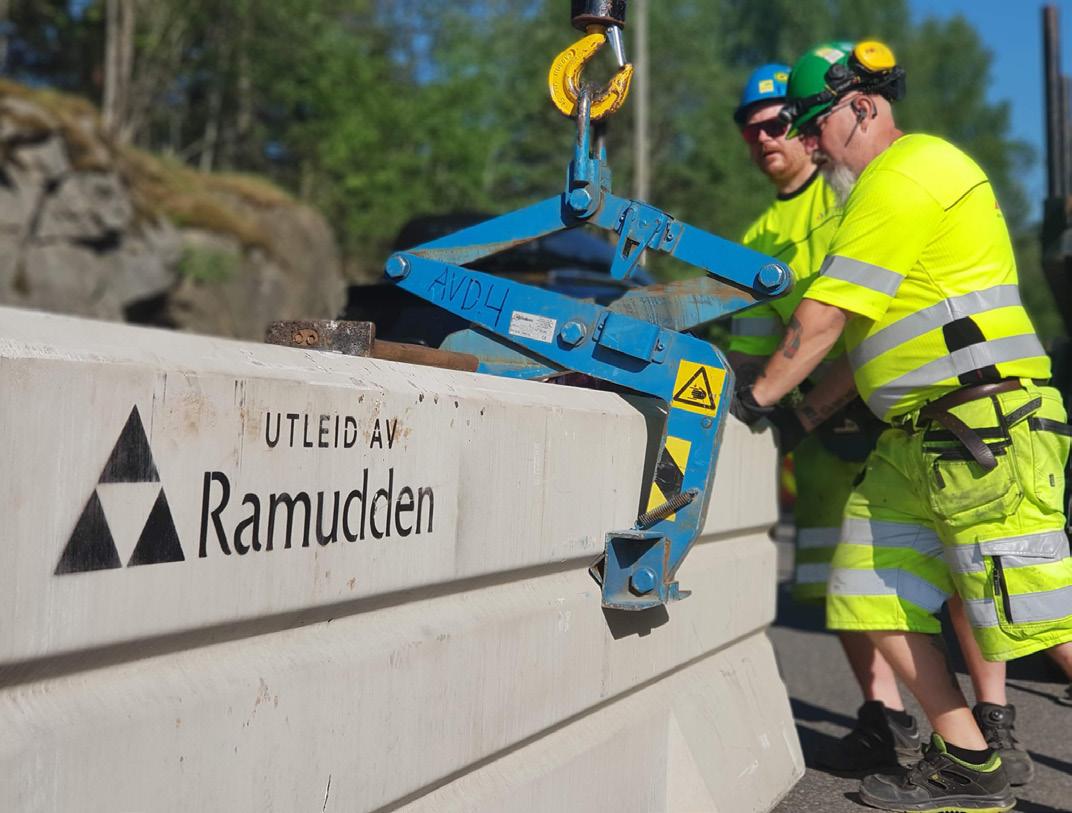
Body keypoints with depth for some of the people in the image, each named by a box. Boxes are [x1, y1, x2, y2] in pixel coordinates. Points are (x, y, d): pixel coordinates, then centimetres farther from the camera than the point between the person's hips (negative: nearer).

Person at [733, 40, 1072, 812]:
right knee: (877, 594, 8)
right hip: (916, 439, 10)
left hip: (984, 425, -10)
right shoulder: (912, 175, 24)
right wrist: (808, 414, 19)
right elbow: (874, 328, 24)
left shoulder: (901, 174, -9)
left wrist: (758, 396, -2)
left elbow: (826, 317, -13)